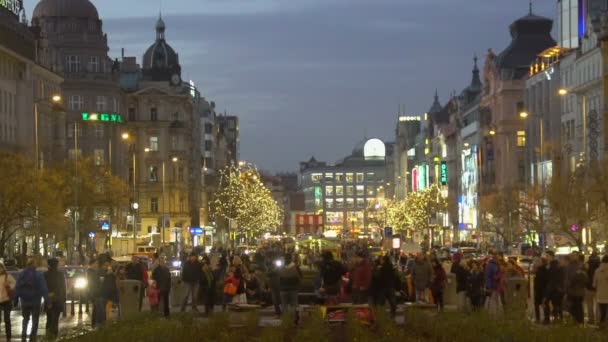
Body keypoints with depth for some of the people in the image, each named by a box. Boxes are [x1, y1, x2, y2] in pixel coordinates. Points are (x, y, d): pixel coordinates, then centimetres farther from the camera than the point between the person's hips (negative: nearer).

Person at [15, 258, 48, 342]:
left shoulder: (21, 275, -1)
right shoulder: (38, 275, -11)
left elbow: (17, 288, 1)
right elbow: (44, 289, -14)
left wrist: (16, 299, 5)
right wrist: (46, 300, -12)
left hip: (24, 301, 3)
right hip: (35, 302, -3)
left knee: (25, 319, 21)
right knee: (35, 320, 8)